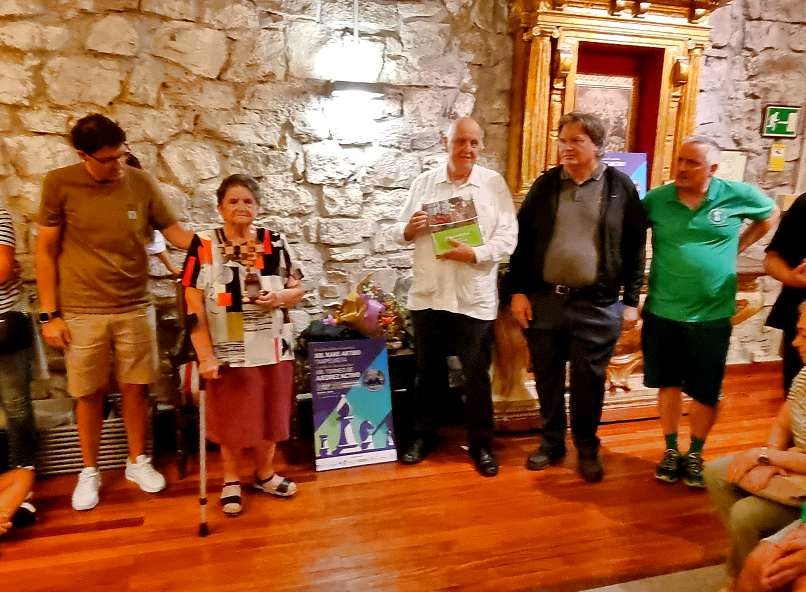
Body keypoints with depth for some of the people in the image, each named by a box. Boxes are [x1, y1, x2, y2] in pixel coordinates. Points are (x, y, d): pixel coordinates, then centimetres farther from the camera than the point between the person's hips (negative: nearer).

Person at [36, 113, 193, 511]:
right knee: (89, 393, 9)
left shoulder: (141, 183, -3)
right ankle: (89, 471, 28)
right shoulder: (60, 184, -7)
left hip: (135, 308, 2)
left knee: (136, 387, 10)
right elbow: (46, 251, -3)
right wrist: (49, 314, -4)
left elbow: (175, 233, 3)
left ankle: (137, 461, 29)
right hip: (82, 312, -1)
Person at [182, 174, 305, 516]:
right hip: (228, 351, -3)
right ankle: (231, 481, 33)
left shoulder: (275, 243, 2)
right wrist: (205, 355, -16)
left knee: (269, 415, 15)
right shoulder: (204, 246, -8)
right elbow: (193, 306, -11)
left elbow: (298, 289, 8)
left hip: (272, 349, 3)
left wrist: (280, 297, -14)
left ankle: (265, 474, 37)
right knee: (231, 420, 11)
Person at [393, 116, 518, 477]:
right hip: (427, 295, 2)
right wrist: (408, 229, -14)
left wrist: (475, 254, -21)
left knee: (477, 376, 7)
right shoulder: (424, 182, 6)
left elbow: (508, 237, -6)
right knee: (427, 372, 15)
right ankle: (423, 436, 32)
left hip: (474, 299, -2)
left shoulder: (494, 183, 0)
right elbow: (400, 231, 8)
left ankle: (481, 445, 25)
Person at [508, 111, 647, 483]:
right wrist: (518, 290, -1)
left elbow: (634, 247, 1)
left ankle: (587, 448, 28)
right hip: (543, 300, 2)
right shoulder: (545, 184, 5)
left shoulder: (620, 186, 0)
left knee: (589, 381, 8)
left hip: (597, 305, -2)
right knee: (548, 378, 12)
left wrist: (630, 300, -1)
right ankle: (551, 442, 30)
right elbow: (523, 238, 5)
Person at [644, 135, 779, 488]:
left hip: (711, 315, 0)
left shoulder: (737, 195, -6)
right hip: (663, 312, 1)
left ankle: (695, 454, 29)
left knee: (705, 391, 9)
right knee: (669, 384, 13)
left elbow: (771, 214, 14)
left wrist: (739, 247, 4)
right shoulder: (656, 199, -6)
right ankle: (670, 451, 29)